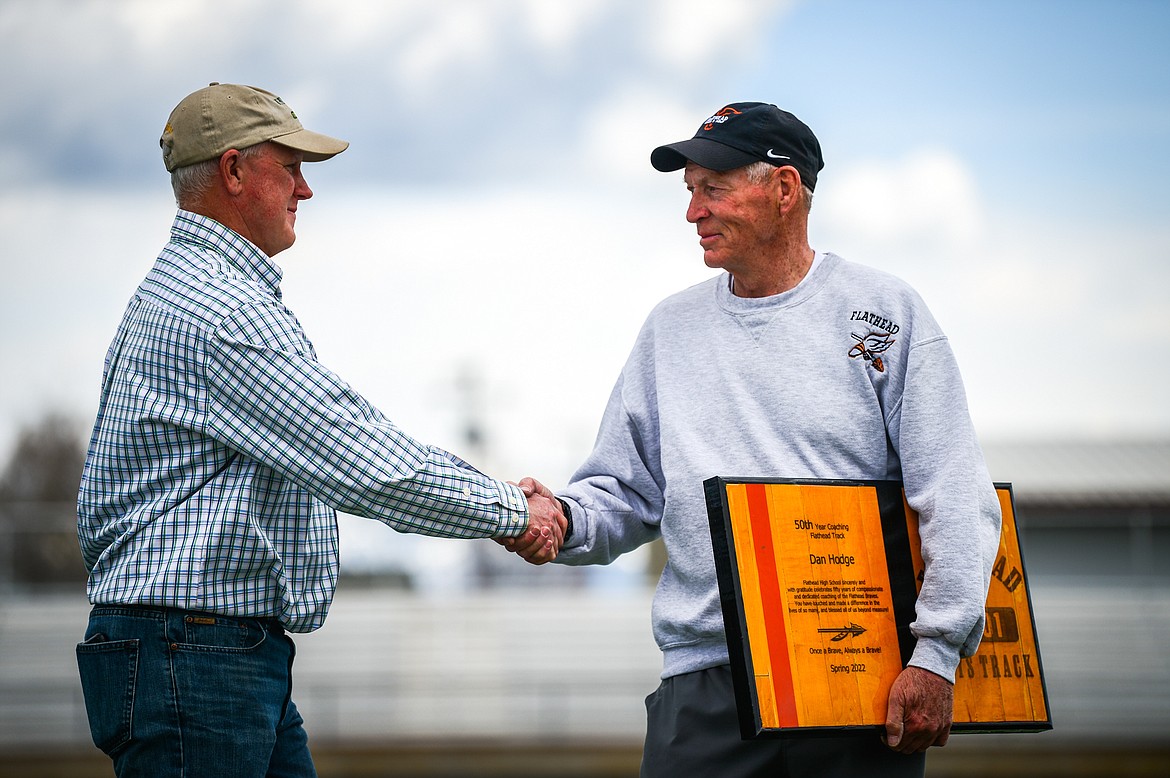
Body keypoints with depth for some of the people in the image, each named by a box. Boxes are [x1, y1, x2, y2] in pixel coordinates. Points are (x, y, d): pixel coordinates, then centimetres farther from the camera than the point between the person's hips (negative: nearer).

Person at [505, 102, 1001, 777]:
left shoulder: (885, 311, 2)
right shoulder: (672, 329, 14)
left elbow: (956, 500, -4)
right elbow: (627, 493, 16)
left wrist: (937, 653, -12)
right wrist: (563, 519, -7)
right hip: (707, 684, 3)